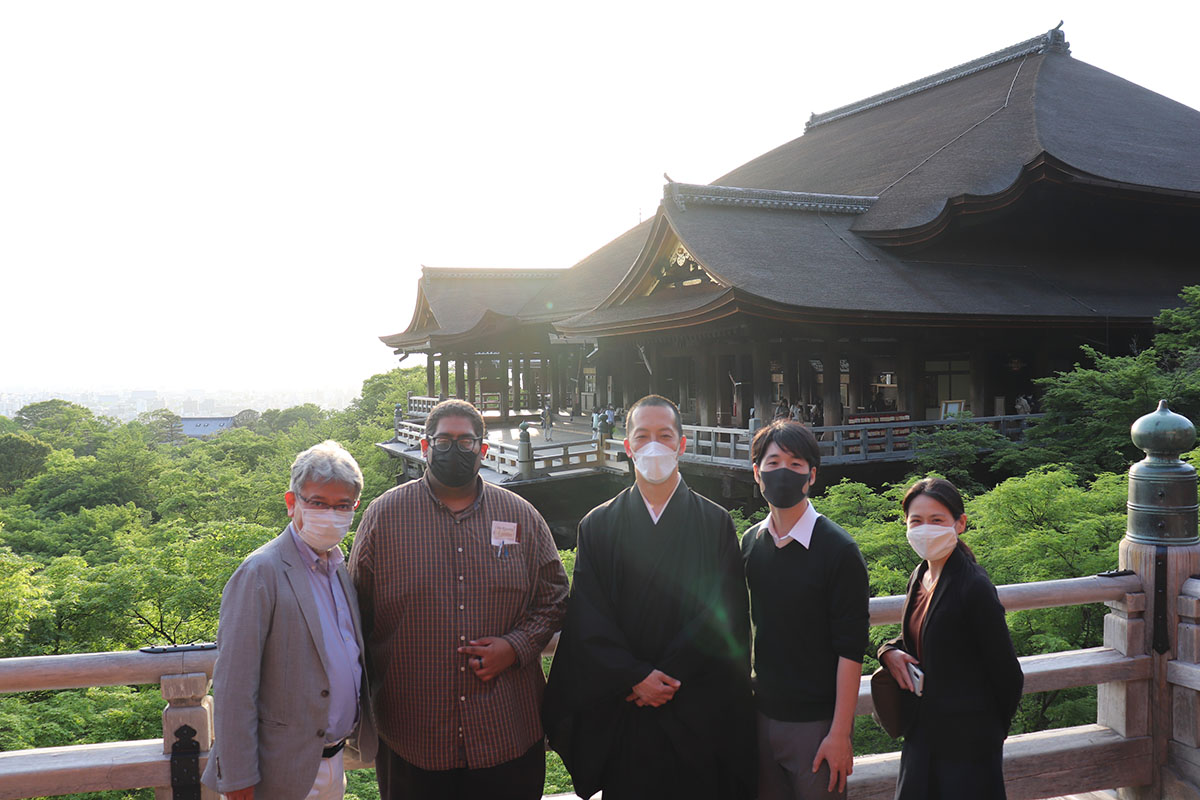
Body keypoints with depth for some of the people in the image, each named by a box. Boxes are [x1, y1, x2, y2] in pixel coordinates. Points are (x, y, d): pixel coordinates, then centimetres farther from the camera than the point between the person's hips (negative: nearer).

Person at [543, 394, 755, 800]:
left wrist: (665, 676, -13)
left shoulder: (716, 523, 2)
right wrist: (638, 677, -14)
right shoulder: (598, 526, 4)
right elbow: (588, 622, -3)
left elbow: (724, 615, -6)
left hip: (699, 715, 0)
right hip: (623, 711, 1)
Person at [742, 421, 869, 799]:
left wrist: (840, 733, -14)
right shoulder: (750, 543, 3)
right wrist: (745, 704, 11)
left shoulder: (839, 550, -13)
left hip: (816, 723, -5)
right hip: (762, 715, 5)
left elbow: (850, 650, -13)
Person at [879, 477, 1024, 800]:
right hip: (922, 731, 7)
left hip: (967, 743, -7)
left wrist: (990, 732, 0)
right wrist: (890, 652, -3)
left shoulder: (974, 587, -20)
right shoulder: (920, 577, 4)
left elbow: (1007, 674, -14)